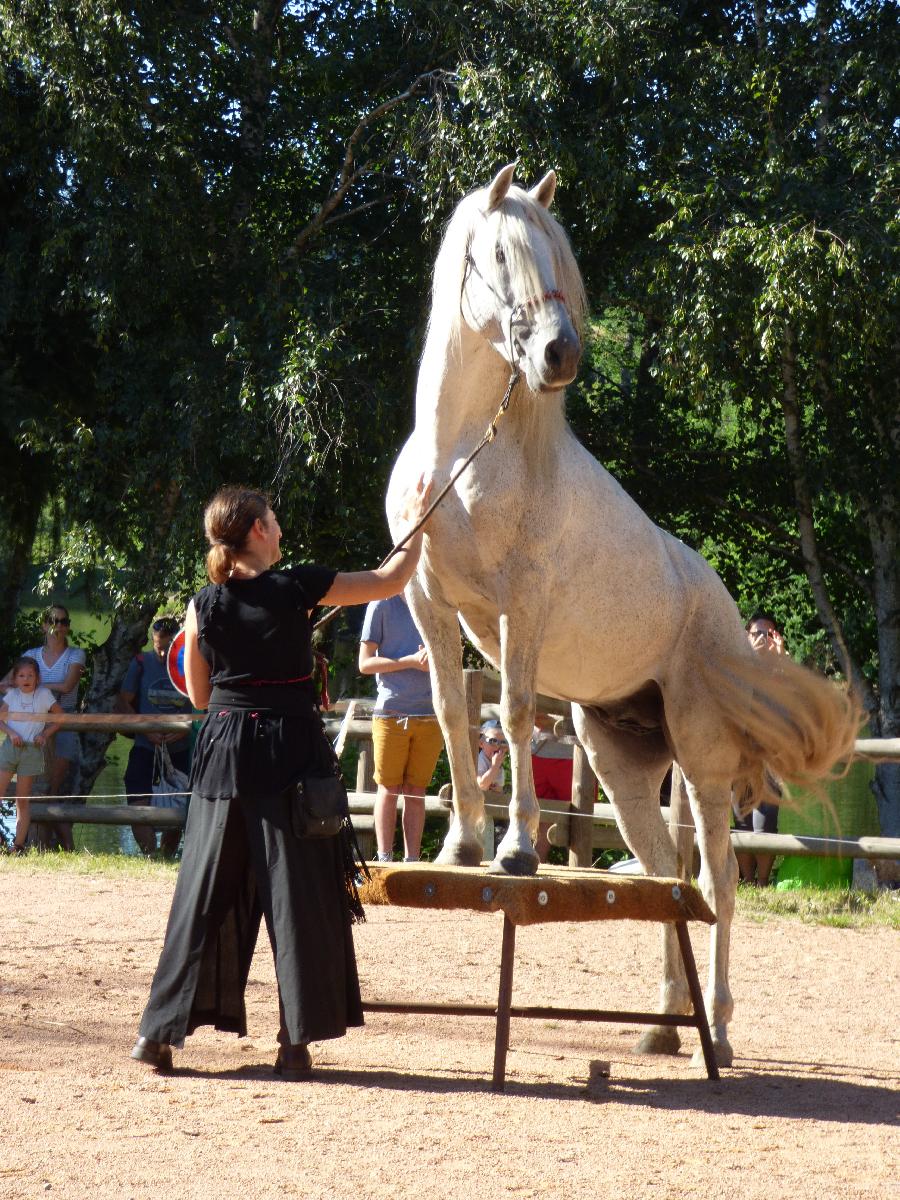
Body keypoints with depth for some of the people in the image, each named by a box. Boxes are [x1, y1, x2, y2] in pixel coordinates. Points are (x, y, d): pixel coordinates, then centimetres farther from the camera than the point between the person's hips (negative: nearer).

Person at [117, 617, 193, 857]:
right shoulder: (142, 663, 0)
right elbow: (123, 703, 3)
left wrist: (185, 730, -15)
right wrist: (146, 731, -9)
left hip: (181, 750, 0)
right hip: (145, 748, 0)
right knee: (138, 806, -13)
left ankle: (167, 857, 21)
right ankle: (151, 856, -11)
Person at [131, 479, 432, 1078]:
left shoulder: (204, 605, 2)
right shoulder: (297, 588, -7)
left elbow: (200, 695, 11)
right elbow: (391, 580, 1)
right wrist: (417, 521, 15)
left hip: (223, 753, 4)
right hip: (290, 751, -3)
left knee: (206, 894, 10)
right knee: (298, 894, 3)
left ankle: (161, 1030, 10)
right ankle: (296, 1041, 2)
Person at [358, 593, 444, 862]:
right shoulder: (383, 605, 0)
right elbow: (365, 663, -4)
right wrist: (413, 661, -14)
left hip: (429, 715, 3)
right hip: (391, 714, -3)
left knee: (416, 792, 5)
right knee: (389, 789, 1)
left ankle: (412, 860, 6)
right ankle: (384, 858, 5)